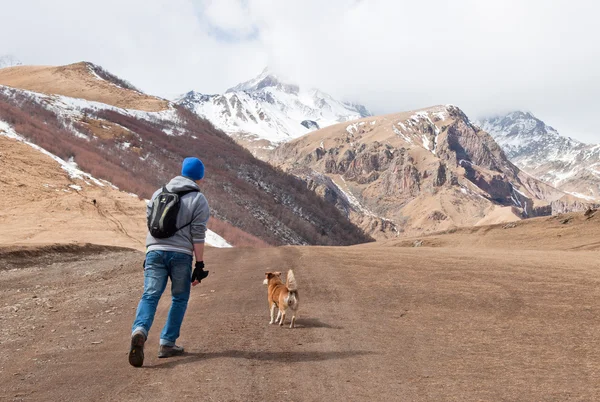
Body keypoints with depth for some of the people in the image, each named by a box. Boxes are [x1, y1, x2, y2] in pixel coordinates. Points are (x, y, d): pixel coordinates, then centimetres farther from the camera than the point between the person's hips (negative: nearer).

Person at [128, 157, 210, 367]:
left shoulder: (159, 193, 15)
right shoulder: (198, 199, 1)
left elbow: (149, 224, 18)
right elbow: (198, 236, -5)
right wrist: (200, 264, -1)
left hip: (155, 251, 3)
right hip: (181, 254, -3)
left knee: (150, 296, -2)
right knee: (180, 298, 12)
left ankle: (139, 331, -28)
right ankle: (167, 343, 11)